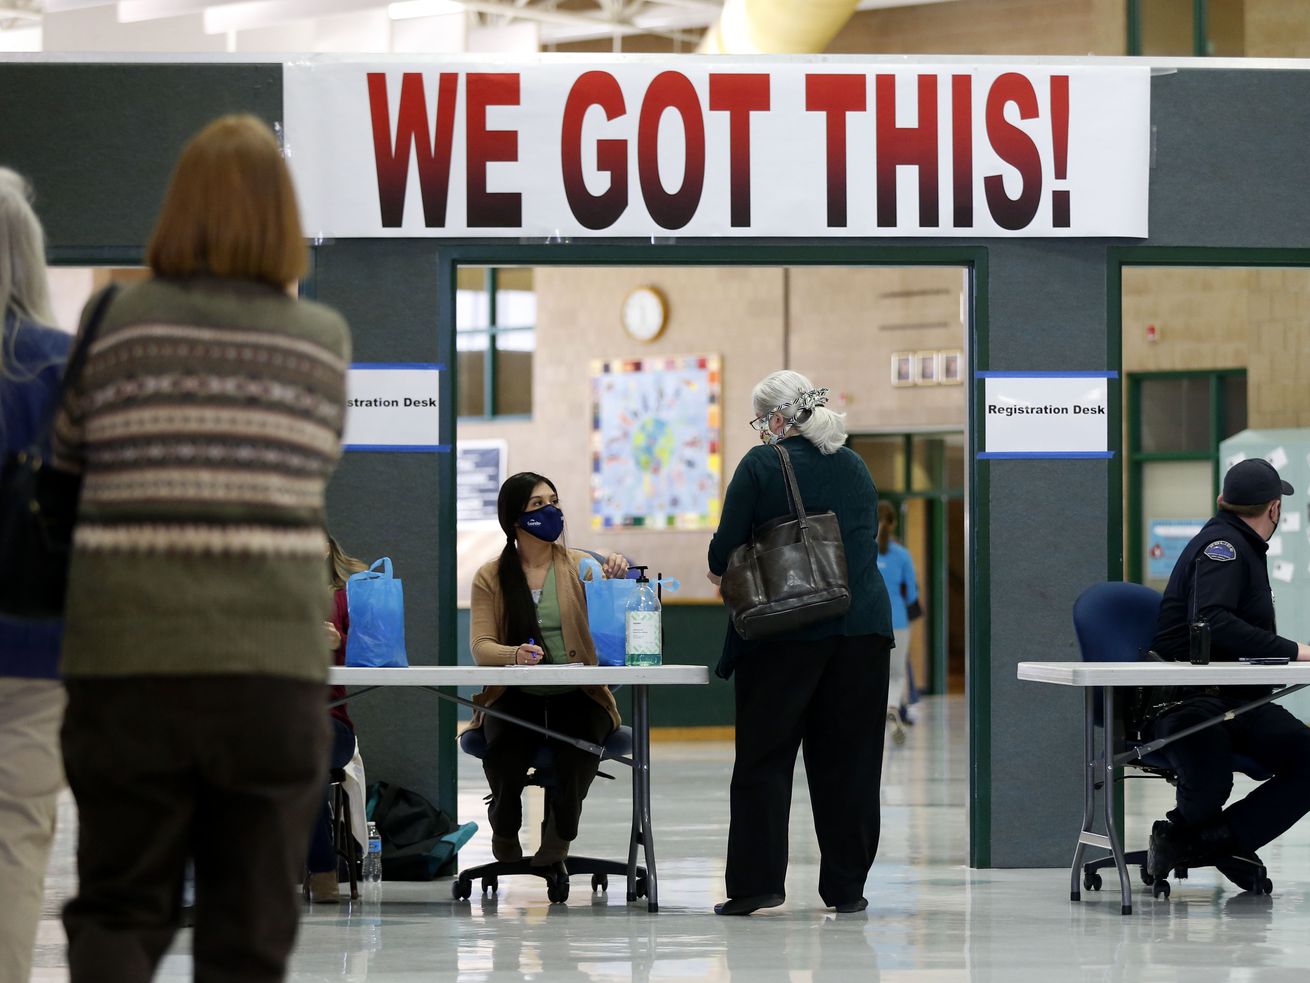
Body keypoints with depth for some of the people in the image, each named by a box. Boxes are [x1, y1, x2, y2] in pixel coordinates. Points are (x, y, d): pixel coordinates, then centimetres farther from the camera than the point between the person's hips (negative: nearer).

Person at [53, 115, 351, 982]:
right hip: (271, 673, 0)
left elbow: (67, 464, 7)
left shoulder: (118, 324, -1)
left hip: (126, 662, 0)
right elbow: (318, 469, 6)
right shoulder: (325, 341, 1)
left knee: (119, 910, 13)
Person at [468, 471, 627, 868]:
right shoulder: (490, 578, 6)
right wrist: (515, 654, -27)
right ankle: (505, 830, 2)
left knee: (580, 744, -33)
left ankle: (559, 835, -4)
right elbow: (481, 647, -5)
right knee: (505, 747, -32)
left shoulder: (580, 566, 7)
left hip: (576, 694, 0)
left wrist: (619, 579, -27)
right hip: (514, 695, 0)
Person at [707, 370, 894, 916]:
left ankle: (756, 882, -2)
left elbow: (724, 551, -7)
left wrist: (722, 570, 15)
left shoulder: (762, 465, -5)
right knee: (848, 758, 7)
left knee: (764, 756, 2)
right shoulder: (854, 466, 12)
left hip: (786, 629, -5)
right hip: (863, 626, 5)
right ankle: (846, 886, 8)